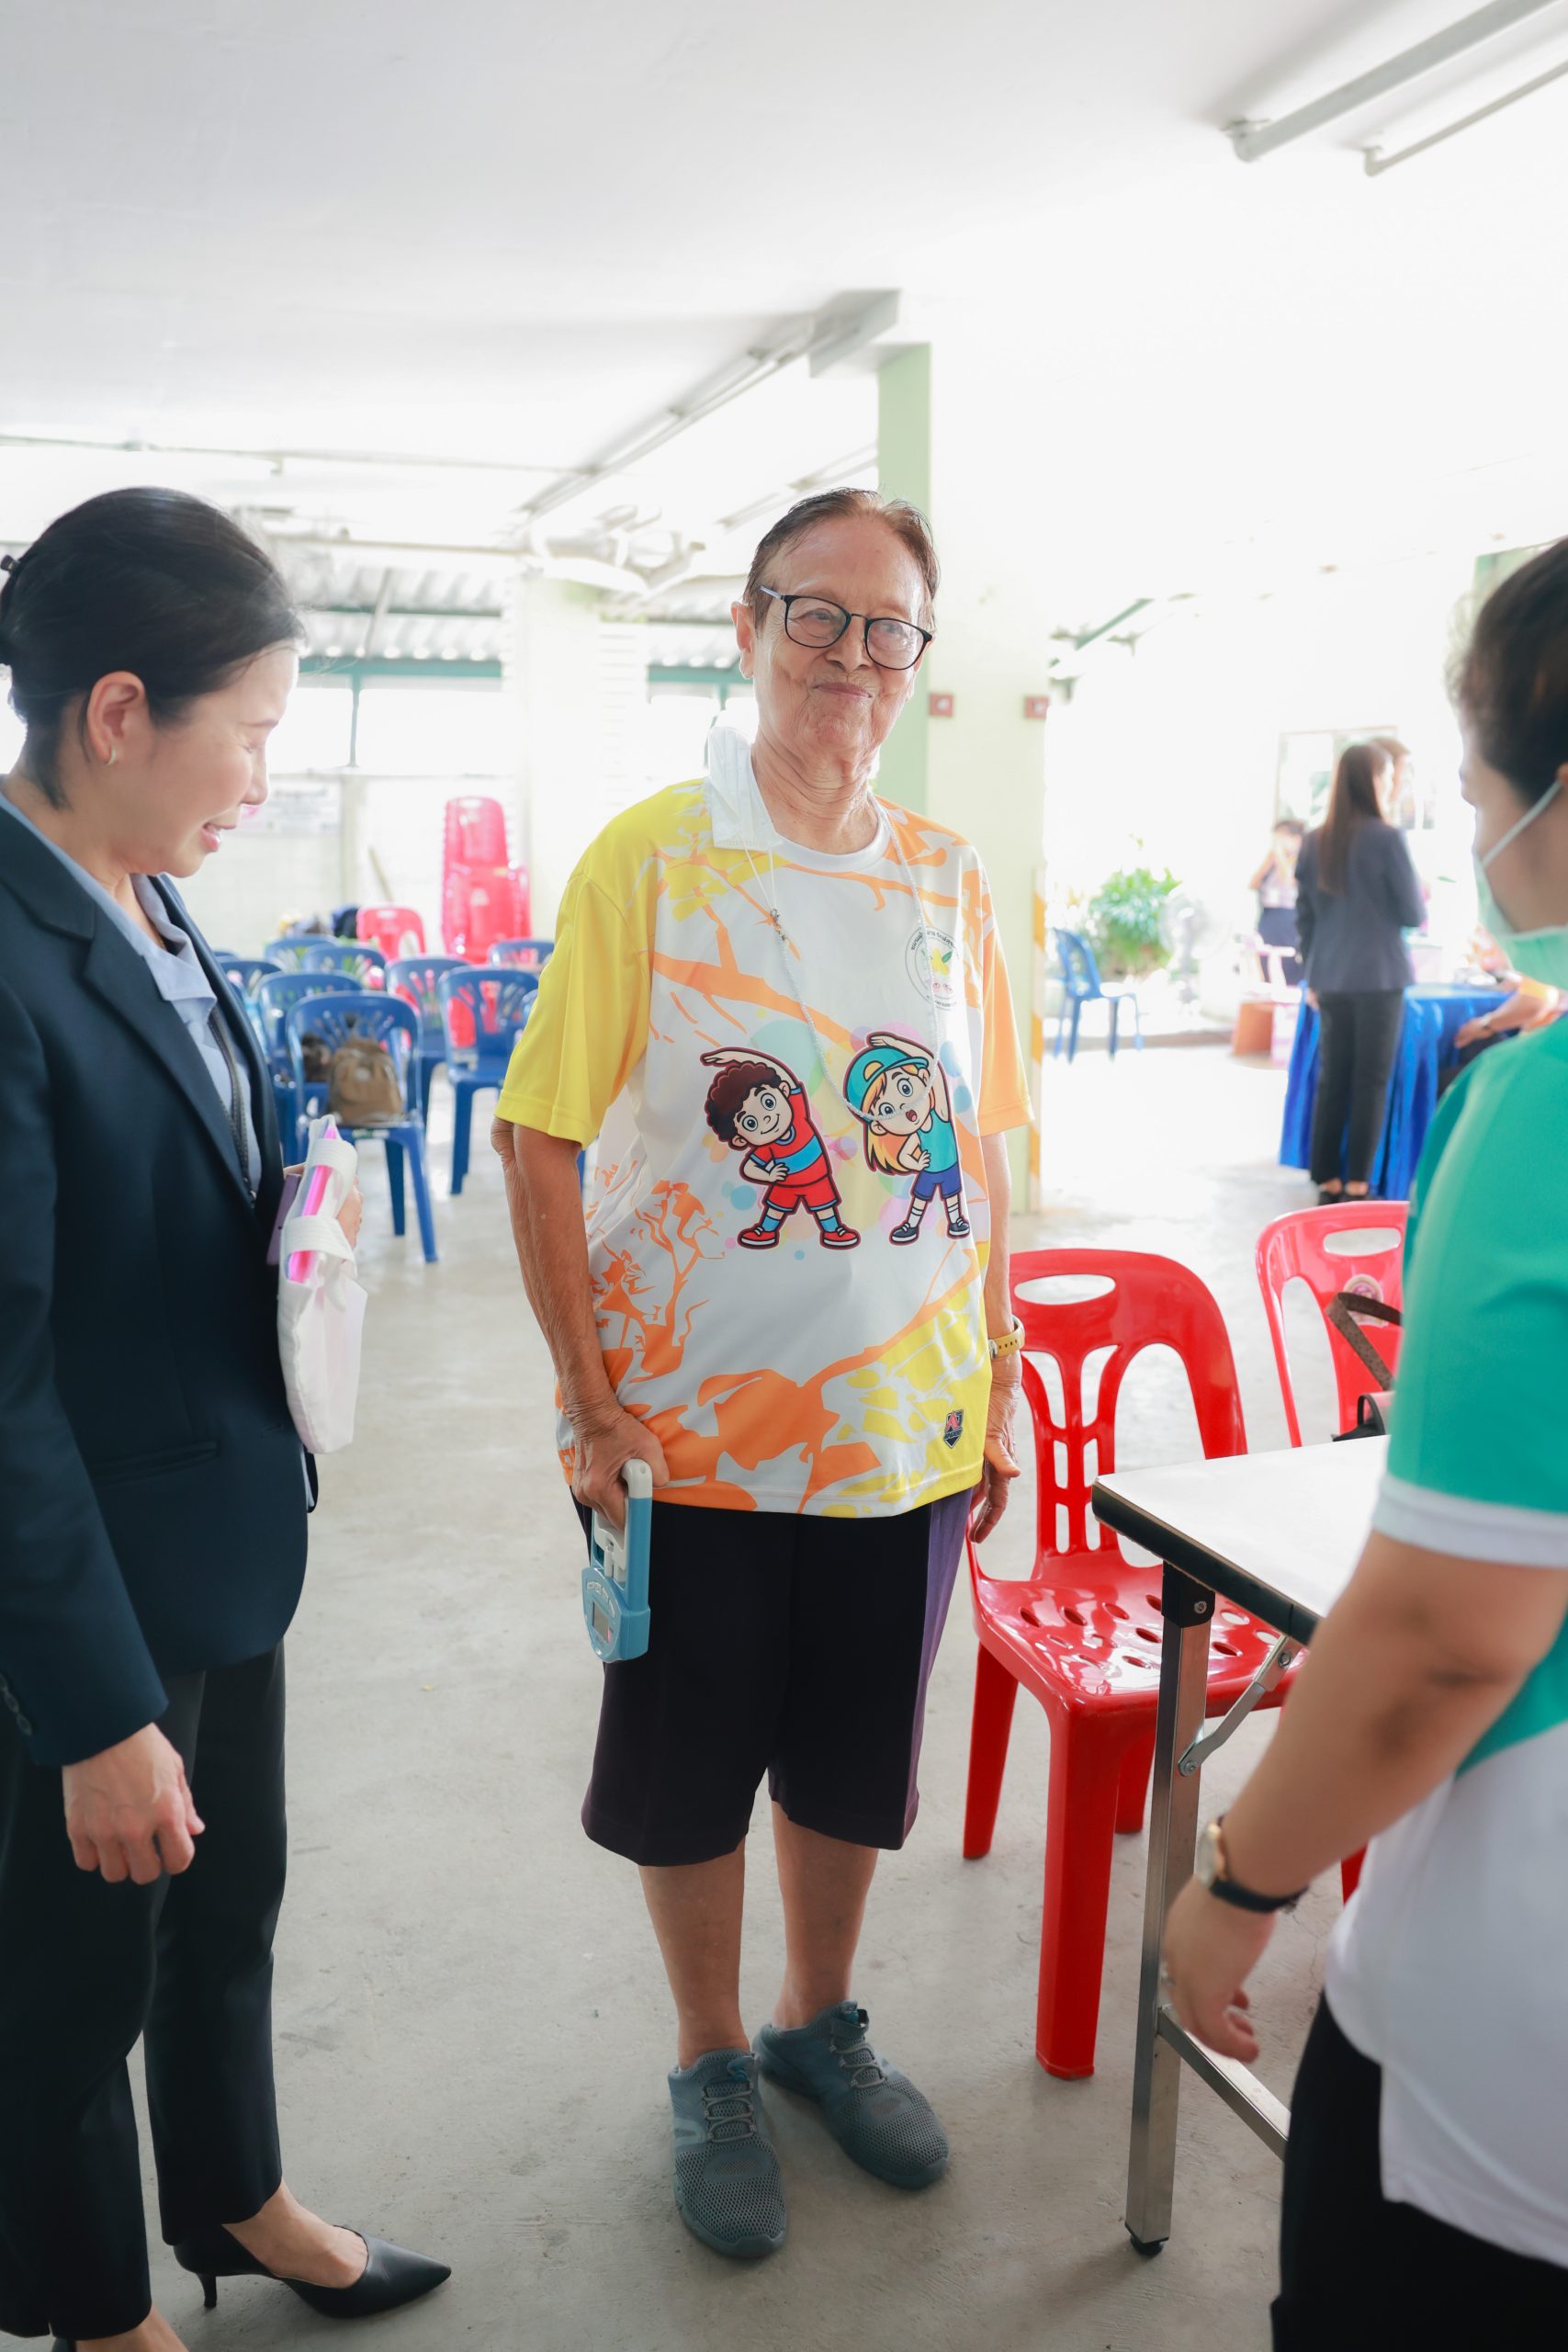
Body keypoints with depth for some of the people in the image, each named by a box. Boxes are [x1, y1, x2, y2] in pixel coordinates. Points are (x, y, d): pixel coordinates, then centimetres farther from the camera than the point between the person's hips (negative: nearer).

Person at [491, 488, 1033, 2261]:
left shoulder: (949, 879, 3)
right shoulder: (650, 857, -9)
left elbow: (982, 1153, 8)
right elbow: (537, 1136, -9)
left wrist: (1000, 1387, 7)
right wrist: (586, 1396, -12)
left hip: (908, 1426, 4)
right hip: (691, 1428, -3)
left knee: (854, 1757, 20)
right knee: (688, 1769, 14)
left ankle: (820, 2020, 45)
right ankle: (712, 2064, 39)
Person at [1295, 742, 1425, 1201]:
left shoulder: (1314, 842, 5)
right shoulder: (1388, 839, -10)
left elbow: (1304, 916, 9)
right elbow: (1412, 914, -4)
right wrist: (1422, 903, 18)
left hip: (1330, 979, 5)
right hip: (1378, 977, -4)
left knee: (1331, 1079, 9)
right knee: (1371, 1081, 2)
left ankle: (1327, 1182, 12)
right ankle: (1356, 1185, 3)